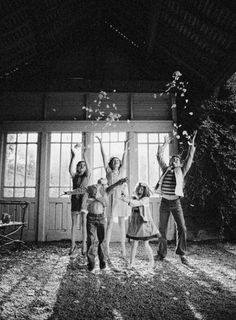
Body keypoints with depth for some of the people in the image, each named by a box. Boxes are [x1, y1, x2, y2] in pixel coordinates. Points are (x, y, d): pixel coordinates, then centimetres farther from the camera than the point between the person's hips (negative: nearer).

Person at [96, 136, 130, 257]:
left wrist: (126, 145, 8)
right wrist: (101, 144, 4)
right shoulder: (108, 171, 7)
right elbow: (104, 156, 5)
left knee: (122, 224, 6)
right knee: (110, 223, 2)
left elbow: (125, 157, 10)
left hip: (122, 198, 2)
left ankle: (123, 247, 11)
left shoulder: (122, 171, 12)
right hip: (112, 198, -2)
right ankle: (107, 246, 8)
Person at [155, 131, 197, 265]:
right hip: (164, 202, 1)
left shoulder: (181, 171, 5)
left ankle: (182, 253, 13)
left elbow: (189, 158, -2)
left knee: (182, 228, -5)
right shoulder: (165, 169, 8)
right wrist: (165, 144, 2)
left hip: (176, 203, -1)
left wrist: (192, 144, -7)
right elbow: (159, 156, 3)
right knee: (162, 229, 7)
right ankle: (162, 253, 22)